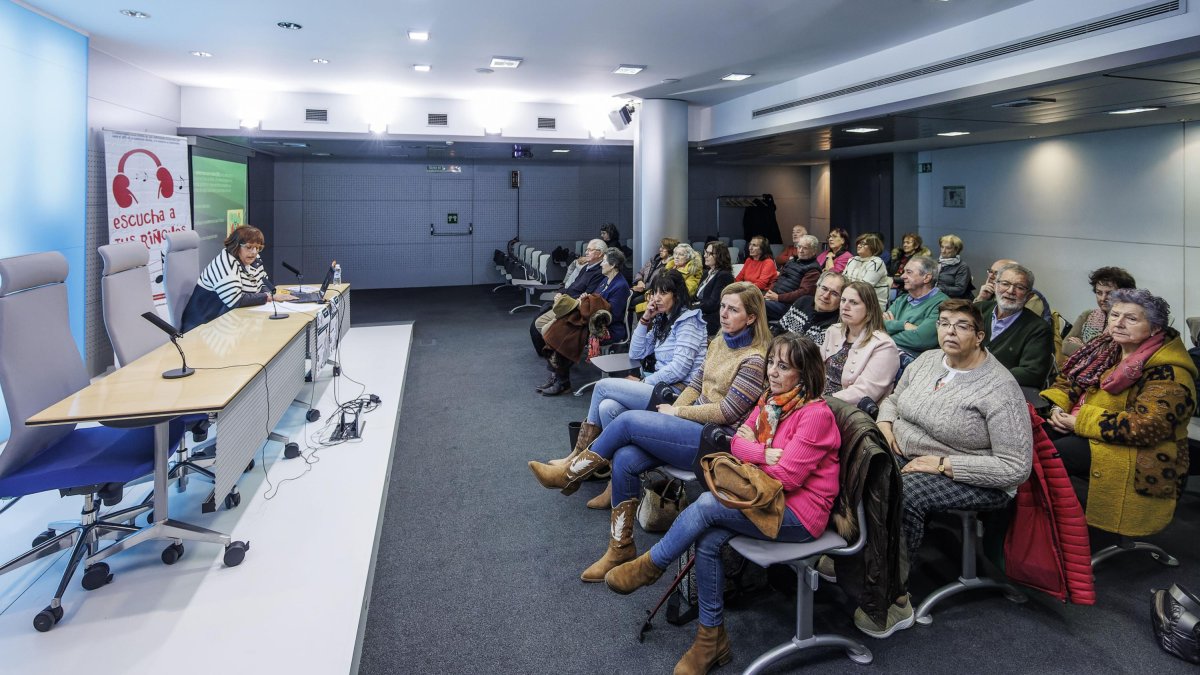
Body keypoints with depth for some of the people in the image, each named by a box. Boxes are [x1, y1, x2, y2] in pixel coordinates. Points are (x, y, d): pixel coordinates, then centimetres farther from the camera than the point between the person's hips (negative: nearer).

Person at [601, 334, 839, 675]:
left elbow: (786, 476, -21)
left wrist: (751, 446, -7)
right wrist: (764, 453, -14)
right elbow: (737, 444, 5)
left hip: (798, 512, -7)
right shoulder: (770, 400, 8)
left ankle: (649, 566, -3)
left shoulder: (816, 414, -16)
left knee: (707, 504, -25)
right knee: (707, 540, -19)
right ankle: (711, 639, -4)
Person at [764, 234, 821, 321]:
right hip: (773, 296, 8)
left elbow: (804, 292, -15)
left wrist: (778, 297, -18)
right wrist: (769, 292, 2)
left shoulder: (813, 270, -3)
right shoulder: (791, 261, 23)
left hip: (786, 303, -8)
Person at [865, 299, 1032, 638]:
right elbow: (893, 398, 23)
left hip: (971, 479, -7)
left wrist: (942, 464, -22)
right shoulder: (927, 360, 5)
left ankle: (896, 600, -21)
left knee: (903, 495, -35)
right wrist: (885, 422, -2)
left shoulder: (999, 388, -17)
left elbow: (1016, 467, -19)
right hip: (906, 456, 7)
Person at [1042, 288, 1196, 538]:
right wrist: (1058, 408, -5)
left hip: (1140, 455, -7)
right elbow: (1068, 380, 16)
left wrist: (1080, 422, -21)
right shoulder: (1108, 347, 8)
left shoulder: (1168, 372, -15)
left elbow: (1147, 425, -26)